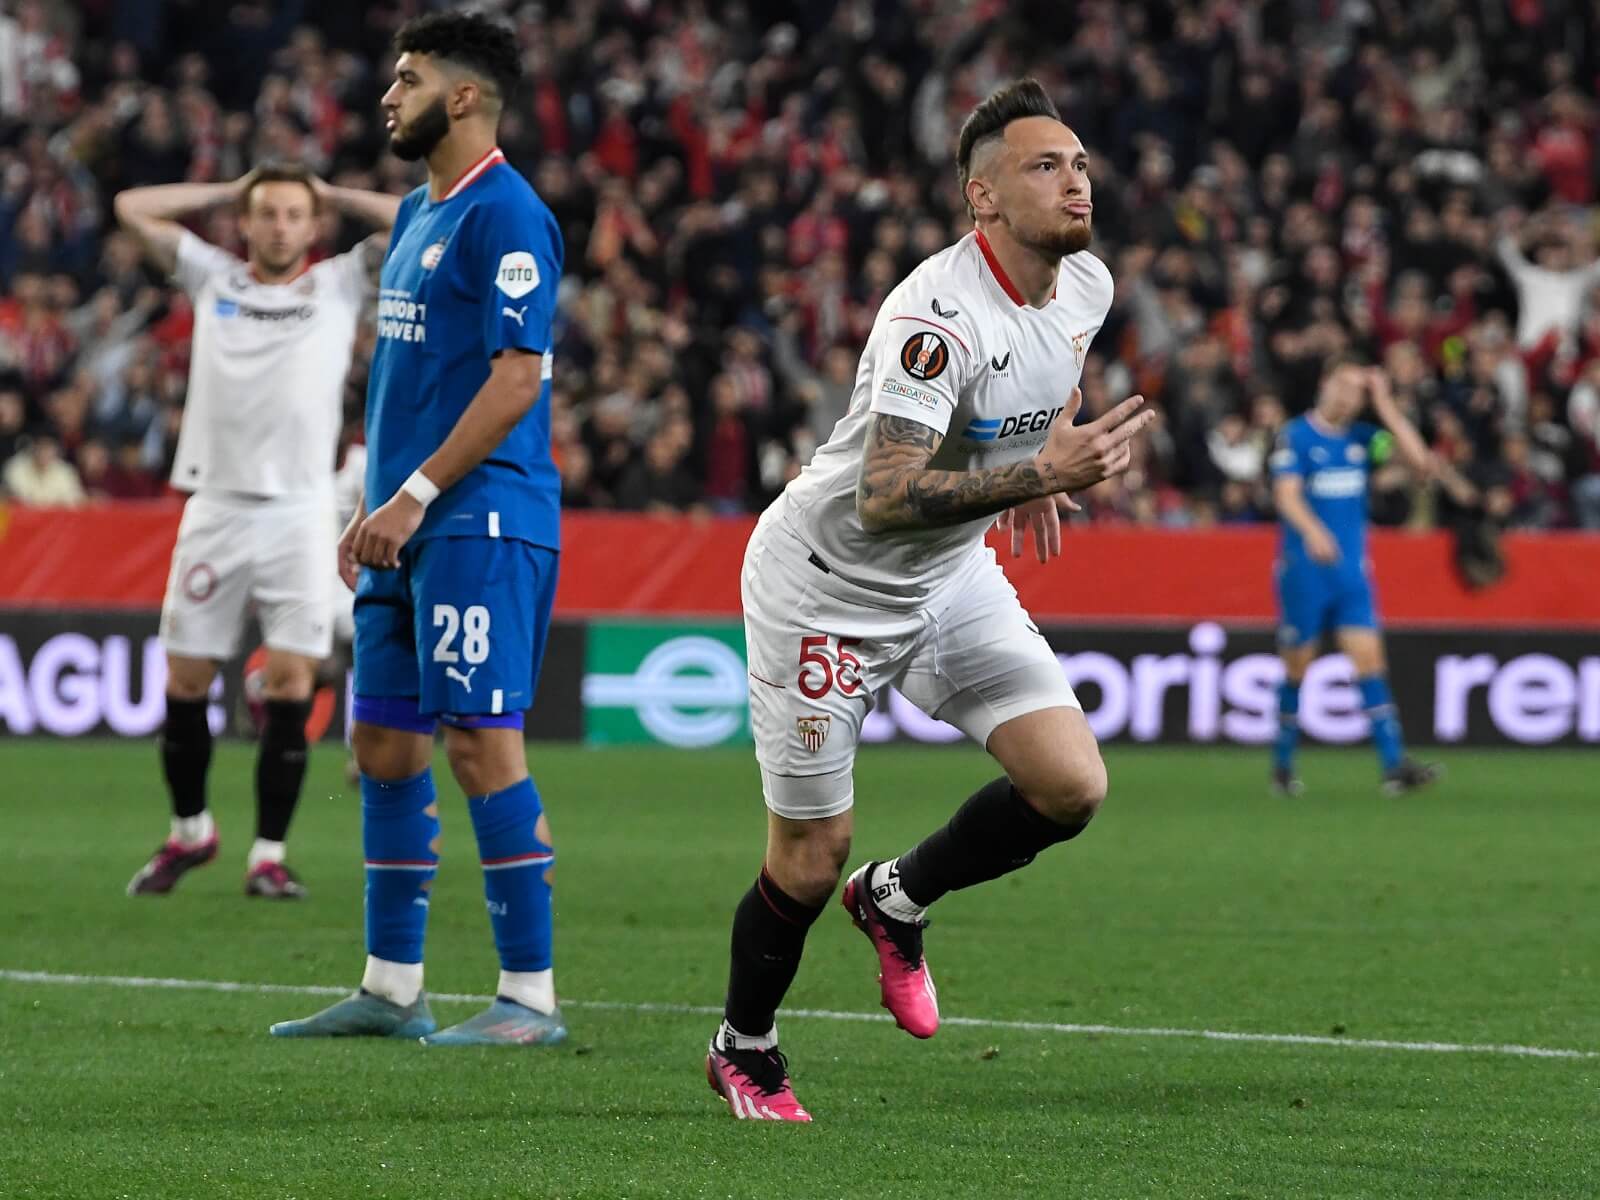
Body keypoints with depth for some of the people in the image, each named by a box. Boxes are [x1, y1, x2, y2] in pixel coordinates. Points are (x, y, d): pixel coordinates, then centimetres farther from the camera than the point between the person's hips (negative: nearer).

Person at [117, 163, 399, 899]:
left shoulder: (340, 283, 10)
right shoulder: (213, 277, 13)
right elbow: (132, 208, 17)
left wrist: (334, 197, 12)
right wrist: (230, 191, 18)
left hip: (300, 513, -1)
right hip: (216, 505, 2)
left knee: (291, 681, -8)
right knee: (186, 679, 3)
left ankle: (268, 855, -2)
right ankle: (189, 831, 22)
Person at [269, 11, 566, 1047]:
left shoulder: (507, 217, -11)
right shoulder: (418, 215, 18)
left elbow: (517, 377, -18)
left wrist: (415, 496, -18)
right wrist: (374, 507, 17)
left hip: (482, 522, -10)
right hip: (410, 527, 10)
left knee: (484, 743, -10)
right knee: (385, 745, 10)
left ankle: (531, 997, -6)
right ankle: (392, 990, 17)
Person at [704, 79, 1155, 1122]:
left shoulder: (1086, 285, -6)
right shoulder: (936, 318, -31)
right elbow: (884, 499, -37)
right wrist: (1037, 473, -42)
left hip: (952, 575, 7)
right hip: (826, 584, -7)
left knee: (1072, 785, -10)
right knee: (812, 854, 1)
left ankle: (900, 898, 17)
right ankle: (743, 1051, 28)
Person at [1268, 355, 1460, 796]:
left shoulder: (1363, 437, 8)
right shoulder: (1295, 436, -5)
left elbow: (1417, 457, -2)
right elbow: (1287, 494, -17)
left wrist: (1385, 405, -4)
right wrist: (1312, 531, -36)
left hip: (1351, 569, 3)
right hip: (1304, 569, -3)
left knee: (1368, 657, -8)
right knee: (1297, 667, 4)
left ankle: (1394, 766, -15)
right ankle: (1283, 766, 19)